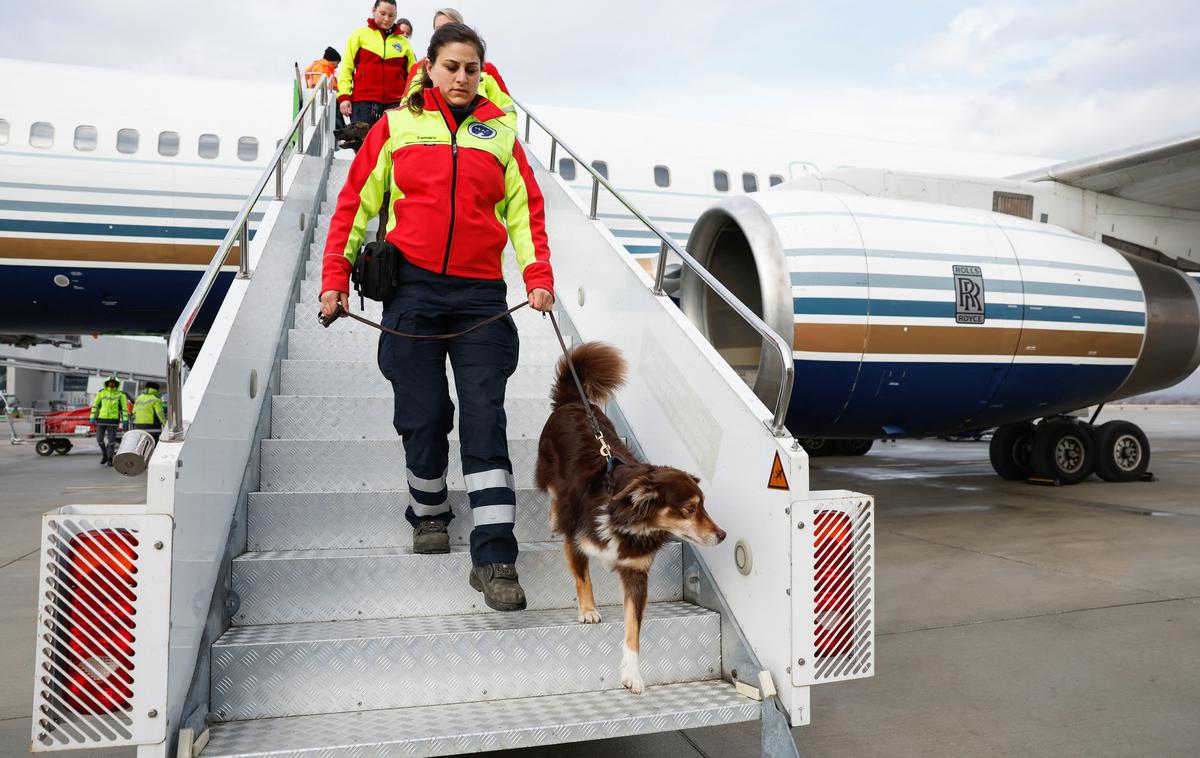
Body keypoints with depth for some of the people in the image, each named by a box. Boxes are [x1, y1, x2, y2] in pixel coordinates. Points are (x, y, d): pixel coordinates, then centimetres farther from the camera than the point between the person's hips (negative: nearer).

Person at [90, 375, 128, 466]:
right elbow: (95, 405, 6)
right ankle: (104, 454, 25)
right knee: (99, 439, 1)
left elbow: (125, 407, -1)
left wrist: (125, 419, -8)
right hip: (102, 419, 2)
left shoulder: (120, 394, 0)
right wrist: (93, 417, 1)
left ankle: (110, 460, 6)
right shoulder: (101, 392, 3)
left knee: (111, 440, -3)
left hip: (113, 419, -2)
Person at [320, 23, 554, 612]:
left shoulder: (499, 132, 12)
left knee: (484, 419, -6)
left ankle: (494, 559, -6)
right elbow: (355, 203, 9)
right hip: (412, 288, 0)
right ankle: (429, 515, 29)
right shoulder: (396, 126, 9)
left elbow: (525, 207, 9)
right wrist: (335, 279, 2)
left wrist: (538, 277, -5)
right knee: (423, 415, 2)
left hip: (480, 293, 0)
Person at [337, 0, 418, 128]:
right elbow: (346, 68, 5)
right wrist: (344, 96, -5)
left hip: (396, 103, 2)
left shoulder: (403, 42, 13)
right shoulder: (360, 34, 8)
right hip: (363, 101, -2)